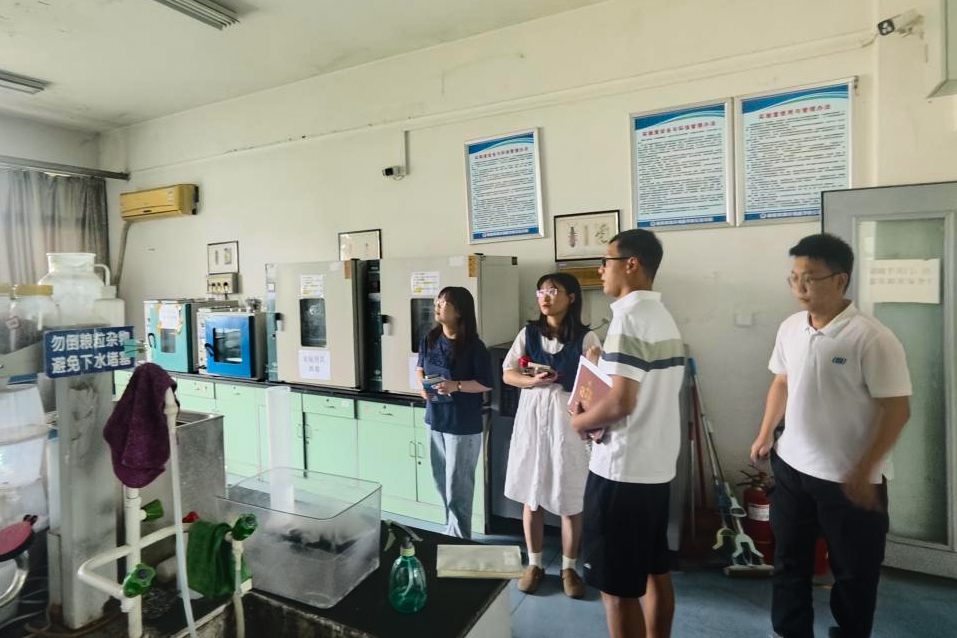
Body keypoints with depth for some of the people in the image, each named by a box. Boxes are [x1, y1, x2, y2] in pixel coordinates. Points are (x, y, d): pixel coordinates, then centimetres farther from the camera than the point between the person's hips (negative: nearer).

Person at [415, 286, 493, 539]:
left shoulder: (473, 346, -16)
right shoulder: (429, 339, 0)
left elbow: (486, 384, -11)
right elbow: (420, 369, 14)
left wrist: (456, 386, -24)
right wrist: (422, 385, -6)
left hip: (464, 424, -6)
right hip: (435, 419, 6)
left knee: (457, 486, 4)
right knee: (441, 480, 19)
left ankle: (459, 538, 23)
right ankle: (451, 530, 39)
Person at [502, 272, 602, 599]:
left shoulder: (585, 337, -5)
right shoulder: (529, 333, 3)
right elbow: (507, 374, 5)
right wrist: (532, 381, -15)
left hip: (569, 419, -2)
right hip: (532, 415, 3)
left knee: (570, 498, 8)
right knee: (531, 495, 11)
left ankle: (568, 568, 28)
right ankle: (534, 564, 29)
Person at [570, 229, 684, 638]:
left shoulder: (628, 315, -18)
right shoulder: (663, 316, 10)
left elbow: (621, 402, -25)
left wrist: (580, 421, -8)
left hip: (622, 469, -9)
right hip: (658, 465, 10)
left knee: (617, 587, 5)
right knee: (654, 573, 21)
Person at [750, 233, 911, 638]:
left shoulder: (872, 338, -18)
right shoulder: (790, 328, 0)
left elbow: (897, 410, -16)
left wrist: (864, 471, -17)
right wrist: (766, 434, 9)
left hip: (850, 480, -5)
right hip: (791, 468, 6)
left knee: (854, 572, 16)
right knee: (789, 562, 19)